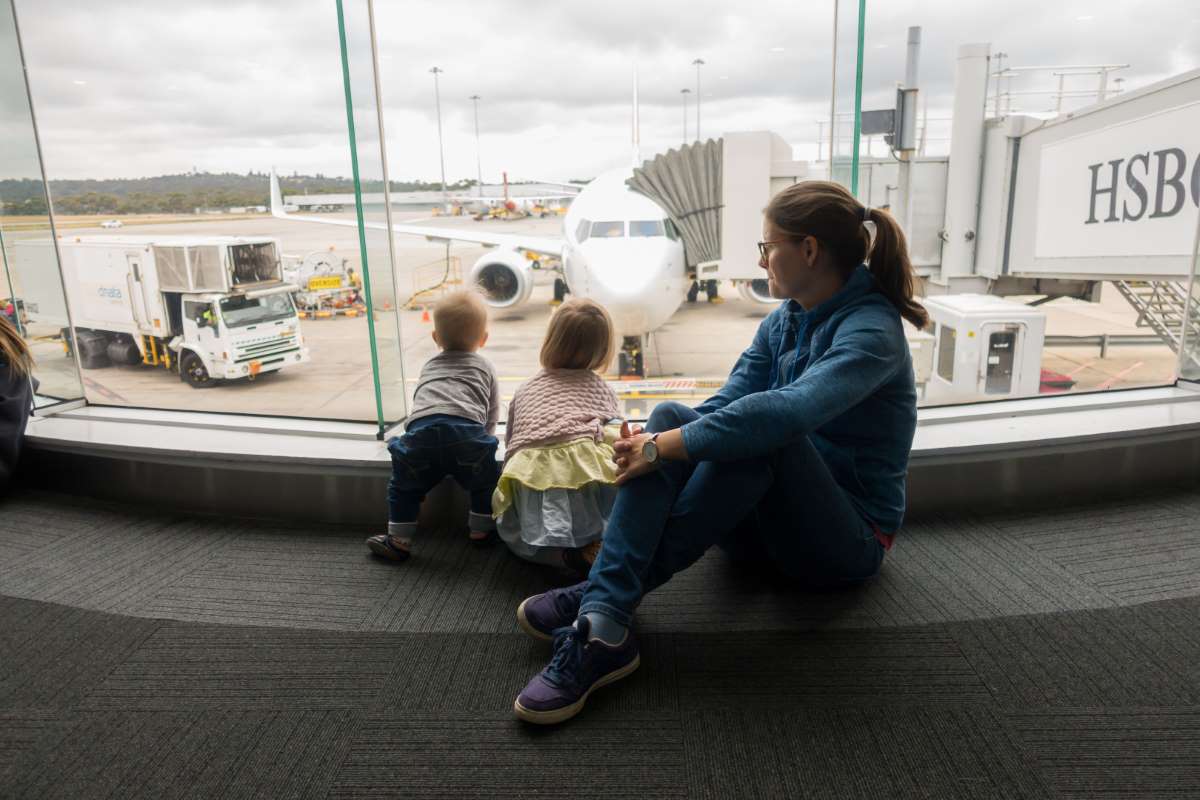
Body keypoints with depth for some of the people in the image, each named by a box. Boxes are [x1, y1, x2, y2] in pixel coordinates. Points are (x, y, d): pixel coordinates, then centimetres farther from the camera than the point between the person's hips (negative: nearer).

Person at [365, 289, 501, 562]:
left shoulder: (429, 366, 35)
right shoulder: (484, 367, 27)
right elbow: (493, 413, 28)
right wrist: (483, 437, 45)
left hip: (421, 429, 2)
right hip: (467, 431, -2)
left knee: (404, 485, 21)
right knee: (486, 478, 21)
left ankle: (399, 540, 24)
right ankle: (481, 530, 28)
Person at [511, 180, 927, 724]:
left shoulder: (872, 331, -18)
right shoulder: (783, 320, 8)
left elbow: (788, 410, -36)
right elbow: (726, 402, -2)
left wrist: (664, 448, -34)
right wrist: (657, 440, -19)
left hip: (848, 540, -6)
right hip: (766, 523, 7)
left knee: (760, 435, -34)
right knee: (671, 415, -19)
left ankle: (604, 596, -27)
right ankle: (602, 628, -33)